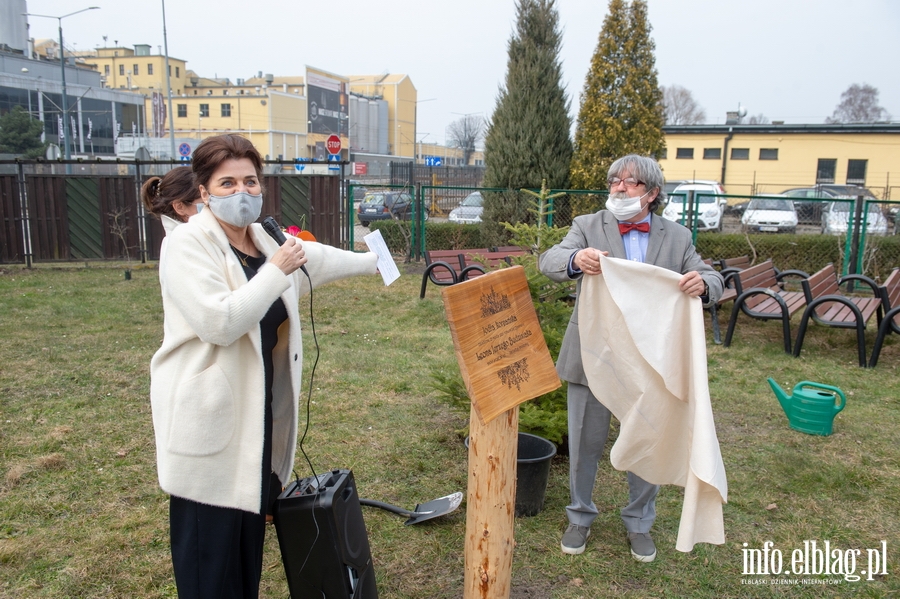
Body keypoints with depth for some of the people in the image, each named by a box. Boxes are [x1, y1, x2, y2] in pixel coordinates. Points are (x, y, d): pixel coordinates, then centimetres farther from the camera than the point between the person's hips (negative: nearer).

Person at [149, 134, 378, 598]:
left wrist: (370, 262, 40)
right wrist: (276, 270, -19)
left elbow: (315, 257, 28)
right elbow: (219, 322, -26)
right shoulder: (188, 243, -14)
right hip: (209, 417, -8)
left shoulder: (263, 239, 10)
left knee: (250, 526, 18)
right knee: (210, 540, 0)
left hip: (259, 411, 8)